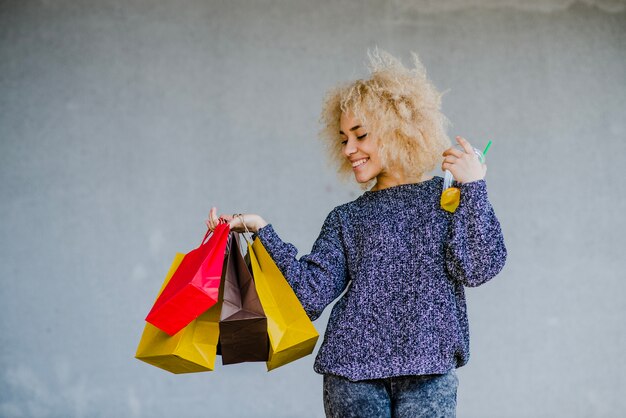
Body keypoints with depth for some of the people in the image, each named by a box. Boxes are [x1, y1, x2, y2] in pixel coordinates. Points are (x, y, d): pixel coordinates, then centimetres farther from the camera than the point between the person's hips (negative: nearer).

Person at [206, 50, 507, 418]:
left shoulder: (448, 198, 10)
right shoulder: (345, 219, 16)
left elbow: (478, 268, -4)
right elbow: (311, 294, 3)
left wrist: (474, 186, -7)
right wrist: (262, 231, -2)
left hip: (428, 372, -2)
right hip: (352, 372, 2)